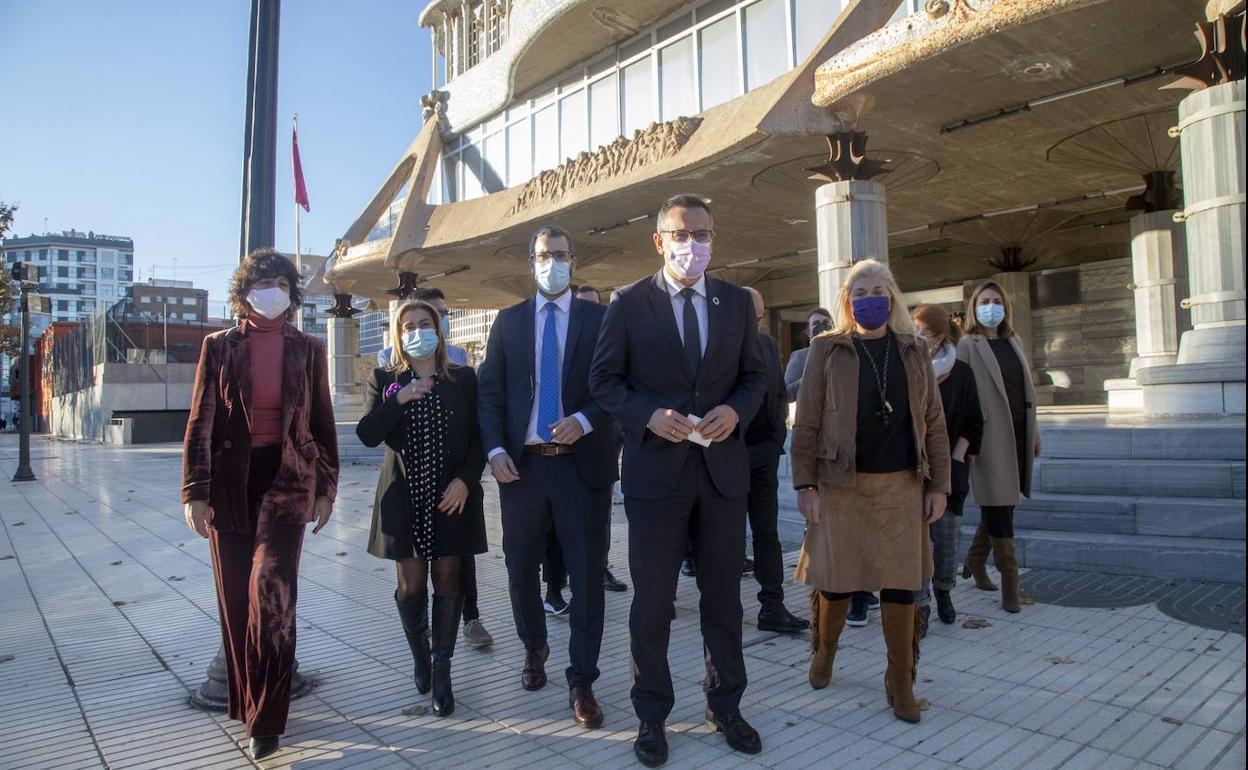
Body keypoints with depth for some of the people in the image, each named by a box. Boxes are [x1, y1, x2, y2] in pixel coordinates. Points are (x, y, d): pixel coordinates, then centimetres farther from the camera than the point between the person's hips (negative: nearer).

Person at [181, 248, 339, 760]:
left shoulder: (307, 350, 7)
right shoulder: (219, 347, 5)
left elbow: (322, 422, 9)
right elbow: (200, 421, 2)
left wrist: (326, 488, 6)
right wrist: (195, 491, -4)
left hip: (287, 478, -1)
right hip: (230, 482, 1)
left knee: (271, 588, -14)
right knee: (236, 598, 8)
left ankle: (265, 719, -2)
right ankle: (247, 703, 27)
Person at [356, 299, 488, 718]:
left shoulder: (464, 378, 5)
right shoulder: (384, 380, 6)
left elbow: (479, 436, 2)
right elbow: (366, 434, -5)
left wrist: (465, 479, -11)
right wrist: (398, 400, -18)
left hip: (451, 497, 0)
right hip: (405, 498, 0)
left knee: (447, 581, 3)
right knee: (411, 585, 4)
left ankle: (441, 669, 16)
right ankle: (420, 657, 30)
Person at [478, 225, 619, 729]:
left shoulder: (599, 318, 3)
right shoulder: (508, 321, 10)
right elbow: (490, 391, 7)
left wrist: (584, 420, -17)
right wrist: (495, 449, -5)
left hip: (582, 462, -2)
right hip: (522, 463, 3)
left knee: (587, 574, 2)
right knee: (520, 569, 14)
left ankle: (581, 682, 16)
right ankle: (534, 649, 40)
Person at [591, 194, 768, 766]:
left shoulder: (737, 302, 6)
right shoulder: (629, 303, -3)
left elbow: (755, 375, 10)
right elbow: (604, 380, -1)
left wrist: (735, 411, -11)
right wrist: (649, 416, -18)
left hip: (723, 467, 3)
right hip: (655, 468, -2)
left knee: (724, 596, 14)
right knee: (652, 600, 9)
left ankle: (725, 705, 33)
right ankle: (651, 715, 27)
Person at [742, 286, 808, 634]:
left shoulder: (768, 342, 9)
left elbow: (779, 391, 16)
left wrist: (778, 428, 4)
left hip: (764, 451, 5)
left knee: (767, 531, 6)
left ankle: (772, 606, 12)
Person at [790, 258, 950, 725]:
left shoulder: (913, 352, 8)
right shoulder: (827, 350, -1)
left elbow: (933, 423, 8)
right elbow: (806, 423, -3)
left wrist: (938, 485, 3)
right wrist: (804, 485, -8)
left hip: (902, 486, 2)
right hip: (841, 485, -2)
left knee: (901, 582, 6)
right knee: (836, 578, 7)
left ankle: (901, 682, 22)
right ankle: (824, 651, 35)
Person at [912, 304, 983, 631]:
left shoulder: (961, 372, 2)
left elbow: (973, 423, 5)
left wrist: (957, 458, -2)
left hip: (949, 468, 2)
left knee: (948, 536, 9)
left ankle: (943, 592, 33)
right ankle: (920, 606, 2)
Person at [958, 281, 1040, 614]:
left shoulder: (1014, 342, 16)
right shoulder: (969, 345, -4)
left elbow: (1027, 389, 18)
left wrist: (1034, 433, 16)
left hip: (1018, 434, 7)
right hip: (991, 435, -7)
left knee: (999, 506, 14)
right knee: (998, 506, -3)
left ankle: (974, 562, 31)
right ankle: (1009, 582, 4)